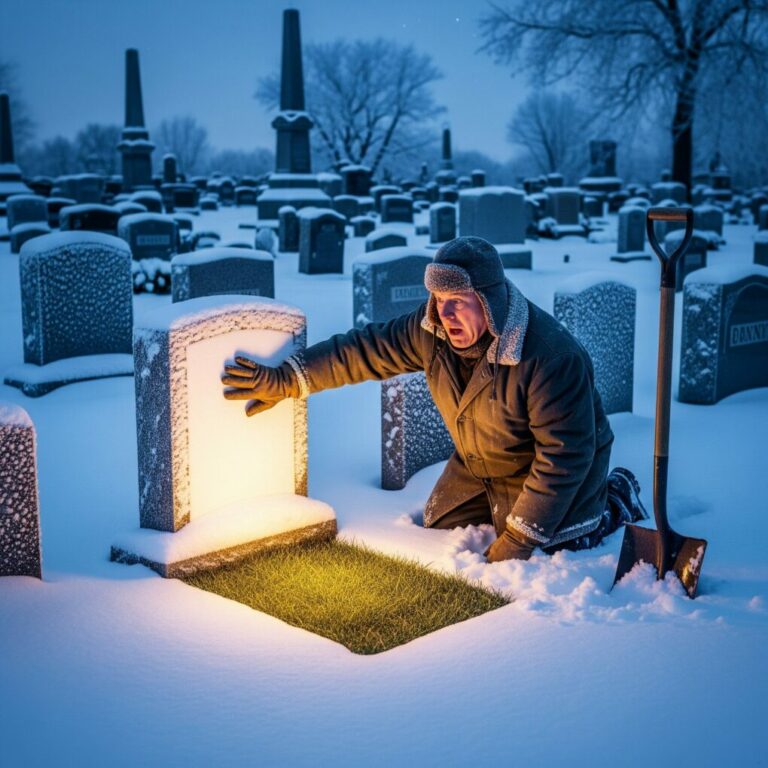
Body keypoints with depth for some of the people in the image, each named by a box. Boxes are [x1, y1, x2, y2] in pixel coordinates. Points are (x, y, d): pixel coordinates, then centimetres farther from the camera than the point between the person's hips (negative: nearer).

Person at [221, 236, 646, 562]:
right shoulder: (432, 331, -19)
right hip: (479, 464, 6)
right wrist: (283, 380, -13)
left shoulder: (551, 357, -39)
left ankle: (616, 497, 13)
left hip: (543, 467, -6)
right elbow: (366, 350, -10)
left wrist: (519, 538, -31)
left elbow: (564, 456, -34)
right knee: (440, 529, 11)